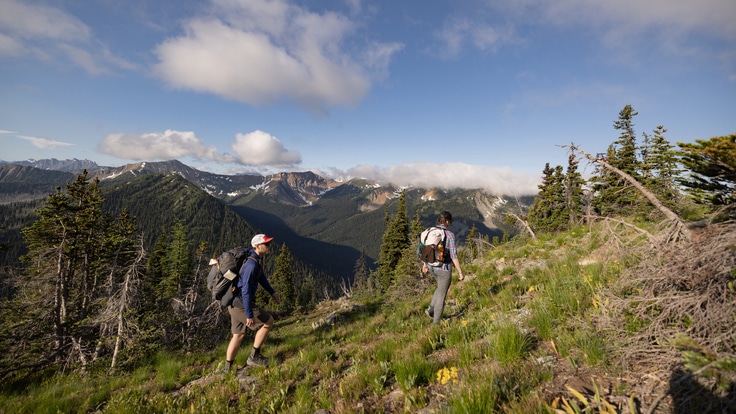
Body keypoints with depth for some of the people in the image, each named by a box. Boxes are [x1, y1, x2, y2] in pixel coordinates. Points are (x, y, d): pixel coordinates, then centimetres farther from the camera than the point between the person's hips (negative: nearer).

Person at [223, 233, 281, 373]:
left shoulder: (258, 259, 4)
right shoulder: (252, 264, -27)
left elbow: (261, 276, 21)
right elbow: (246, 291, -28)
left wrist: (272, 292, 23)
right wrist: (249, 315, -24)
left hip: (235, 302, 9)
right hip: (241, 303, -9)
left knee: (239, 335, 19)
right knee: (268, 321, 1)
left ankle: (227, 369, 31)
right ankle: (254, 356, 12)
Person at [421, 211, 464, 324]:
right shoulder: (450, 235, -19)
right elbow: (454, 256, -19)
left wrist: (424, 265, 20)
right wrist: (461, 273, -9)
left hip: (432, 267, 6)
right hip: (444, 269, -5)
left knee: (441, 286, 33)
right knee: (441, 295, 12)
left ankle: (431, 309, 25)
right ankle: (435, 322, 24)